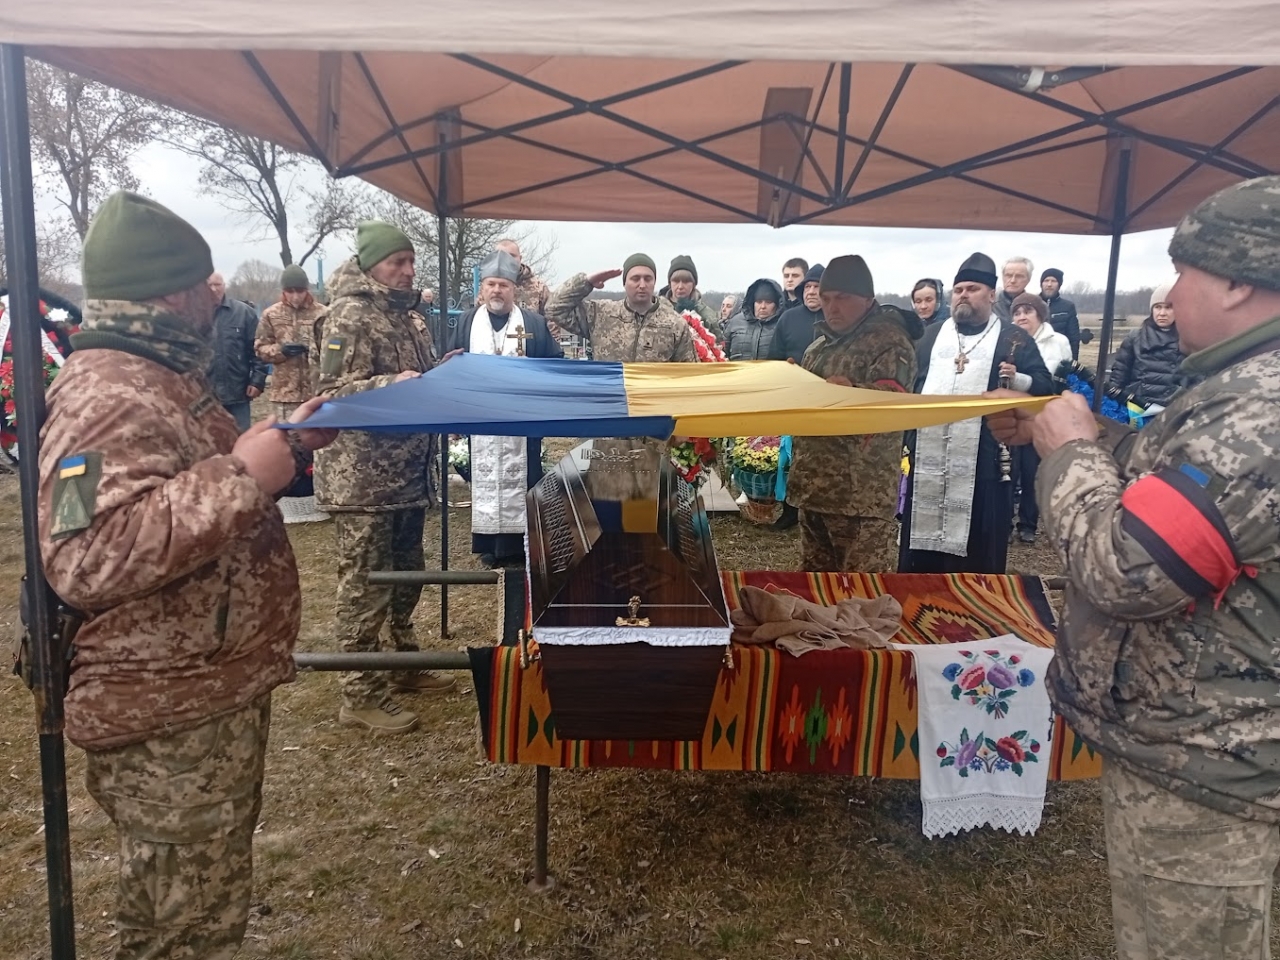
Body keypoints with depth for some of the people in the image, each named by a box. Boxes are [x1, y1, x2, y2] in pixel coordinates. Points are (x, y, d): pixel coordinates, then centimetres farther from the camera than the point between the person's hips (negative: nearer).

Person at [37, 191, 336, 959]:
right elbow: (89, 558, -36)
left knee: (205, 898, 27)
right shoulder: (109, 399, -23)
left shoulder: (160, 376, 12)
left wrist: (282, 444, 14)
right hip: (168, 717, -10)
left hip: (211, 691, 10)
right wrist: (243, 474, -32)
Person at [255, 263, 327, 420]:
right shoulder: (271, 314, 6)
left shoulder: (322, 313, -2)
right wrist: (281, 350, -11)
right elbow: (260, 349, 7)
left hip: (317, 390, -1)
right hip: (285, 391, 1)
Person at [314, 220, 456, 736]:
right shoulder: (349, 316, -12)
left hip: (409, 471, 9)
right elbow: (332, 393, -18)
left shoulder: (408, 315, 15)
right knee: (364, 585, -2)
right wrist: (392, 385, -31)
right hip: (364, 476, -9)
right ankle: (360, 694, 8)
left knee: (406, 573, 18)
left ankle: (404, 664, 33)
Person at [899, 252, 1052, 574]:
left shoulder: (1014, 339, 4)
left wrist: (1018, 379, -21)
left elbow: (1044, 386, -1)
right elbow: (910, 384, 15)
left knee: (980, 546, 3)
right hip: (928, 457, 4)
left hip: (985, 462, -3)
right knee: (922, 534, 10)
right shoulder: (932, 335, 16)